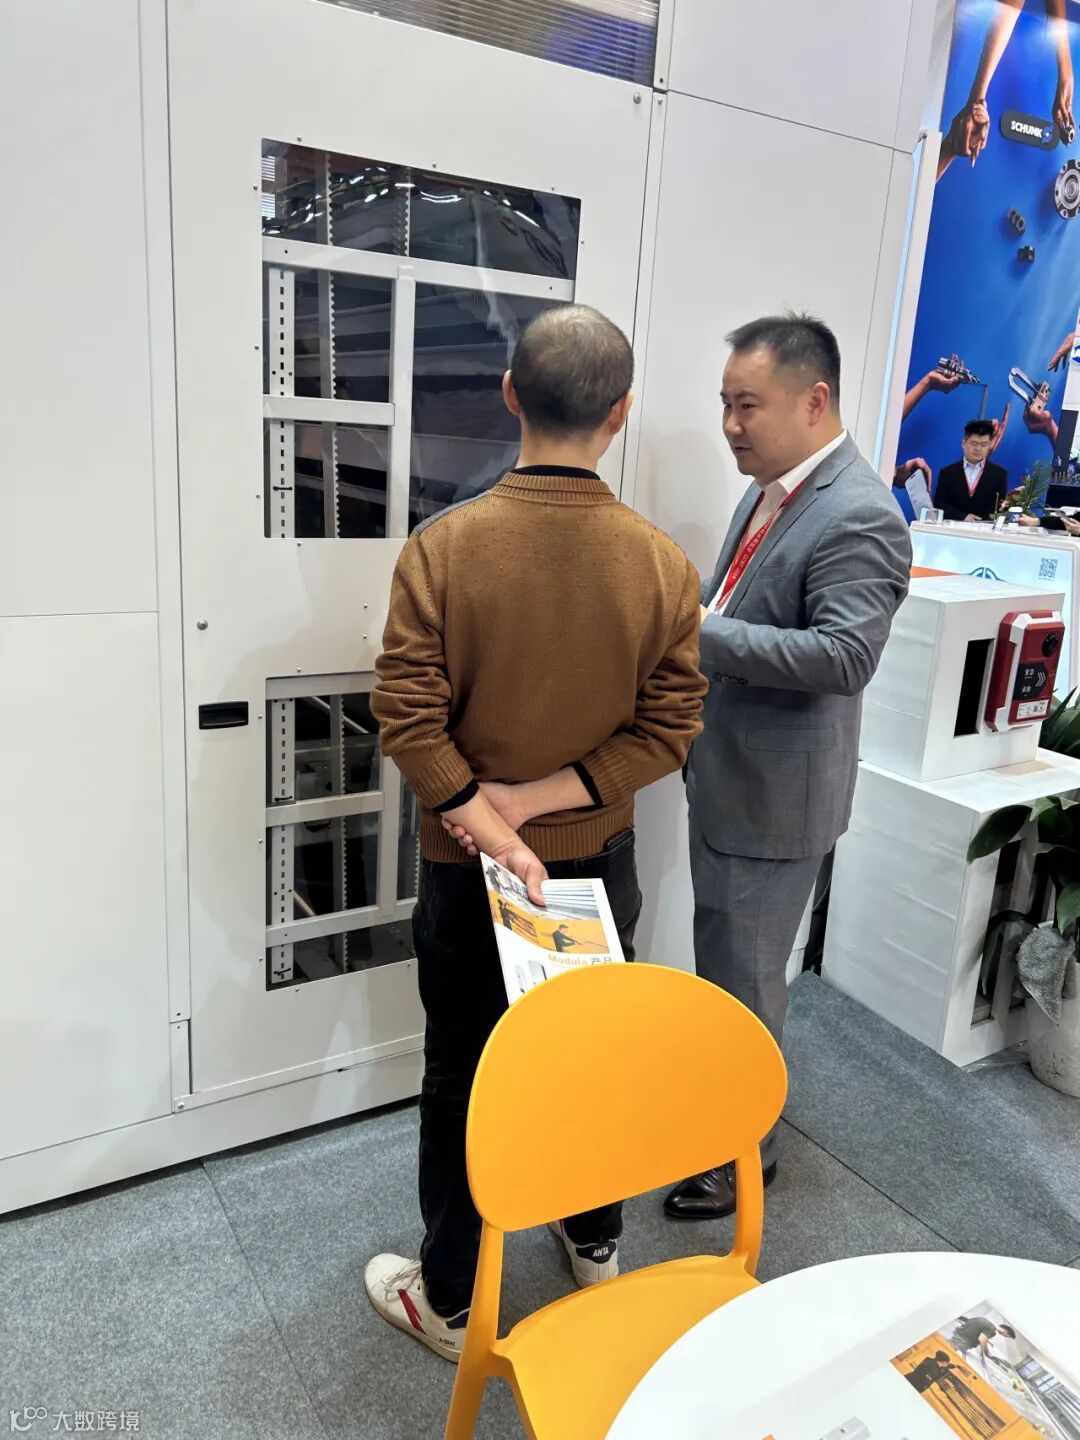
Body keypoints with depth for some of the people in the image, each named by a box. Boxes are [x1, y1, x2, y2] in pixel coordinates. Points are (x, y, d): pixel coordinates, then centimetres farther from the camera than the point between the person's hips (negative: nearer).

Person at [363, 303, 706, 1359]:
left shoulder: (443, 546, -16)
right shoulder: (663, 562, -11)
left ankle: (449, 1299, 34)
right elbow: (670, 726, -11)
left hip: (465, 868, -2)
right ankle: (595, 1244, 46)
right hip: (600, 860, 2)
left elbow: (409, 719, -19)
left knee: (462, 1075, 15)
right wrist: (541, 795, -13)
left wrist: (490, 823, -15)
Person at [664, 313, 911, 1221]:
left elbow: (844, 655, -29)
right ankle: (716, 1103, 46)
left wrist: (701, 631, -28)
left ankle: (746, 1150, 30)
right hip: (723, 776, 9)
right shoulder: (771, 492, 8)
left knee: (745, 979, 7)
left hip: (775, 795, -9)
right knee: (720, 963, 24)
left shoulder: (859, 517, -20)